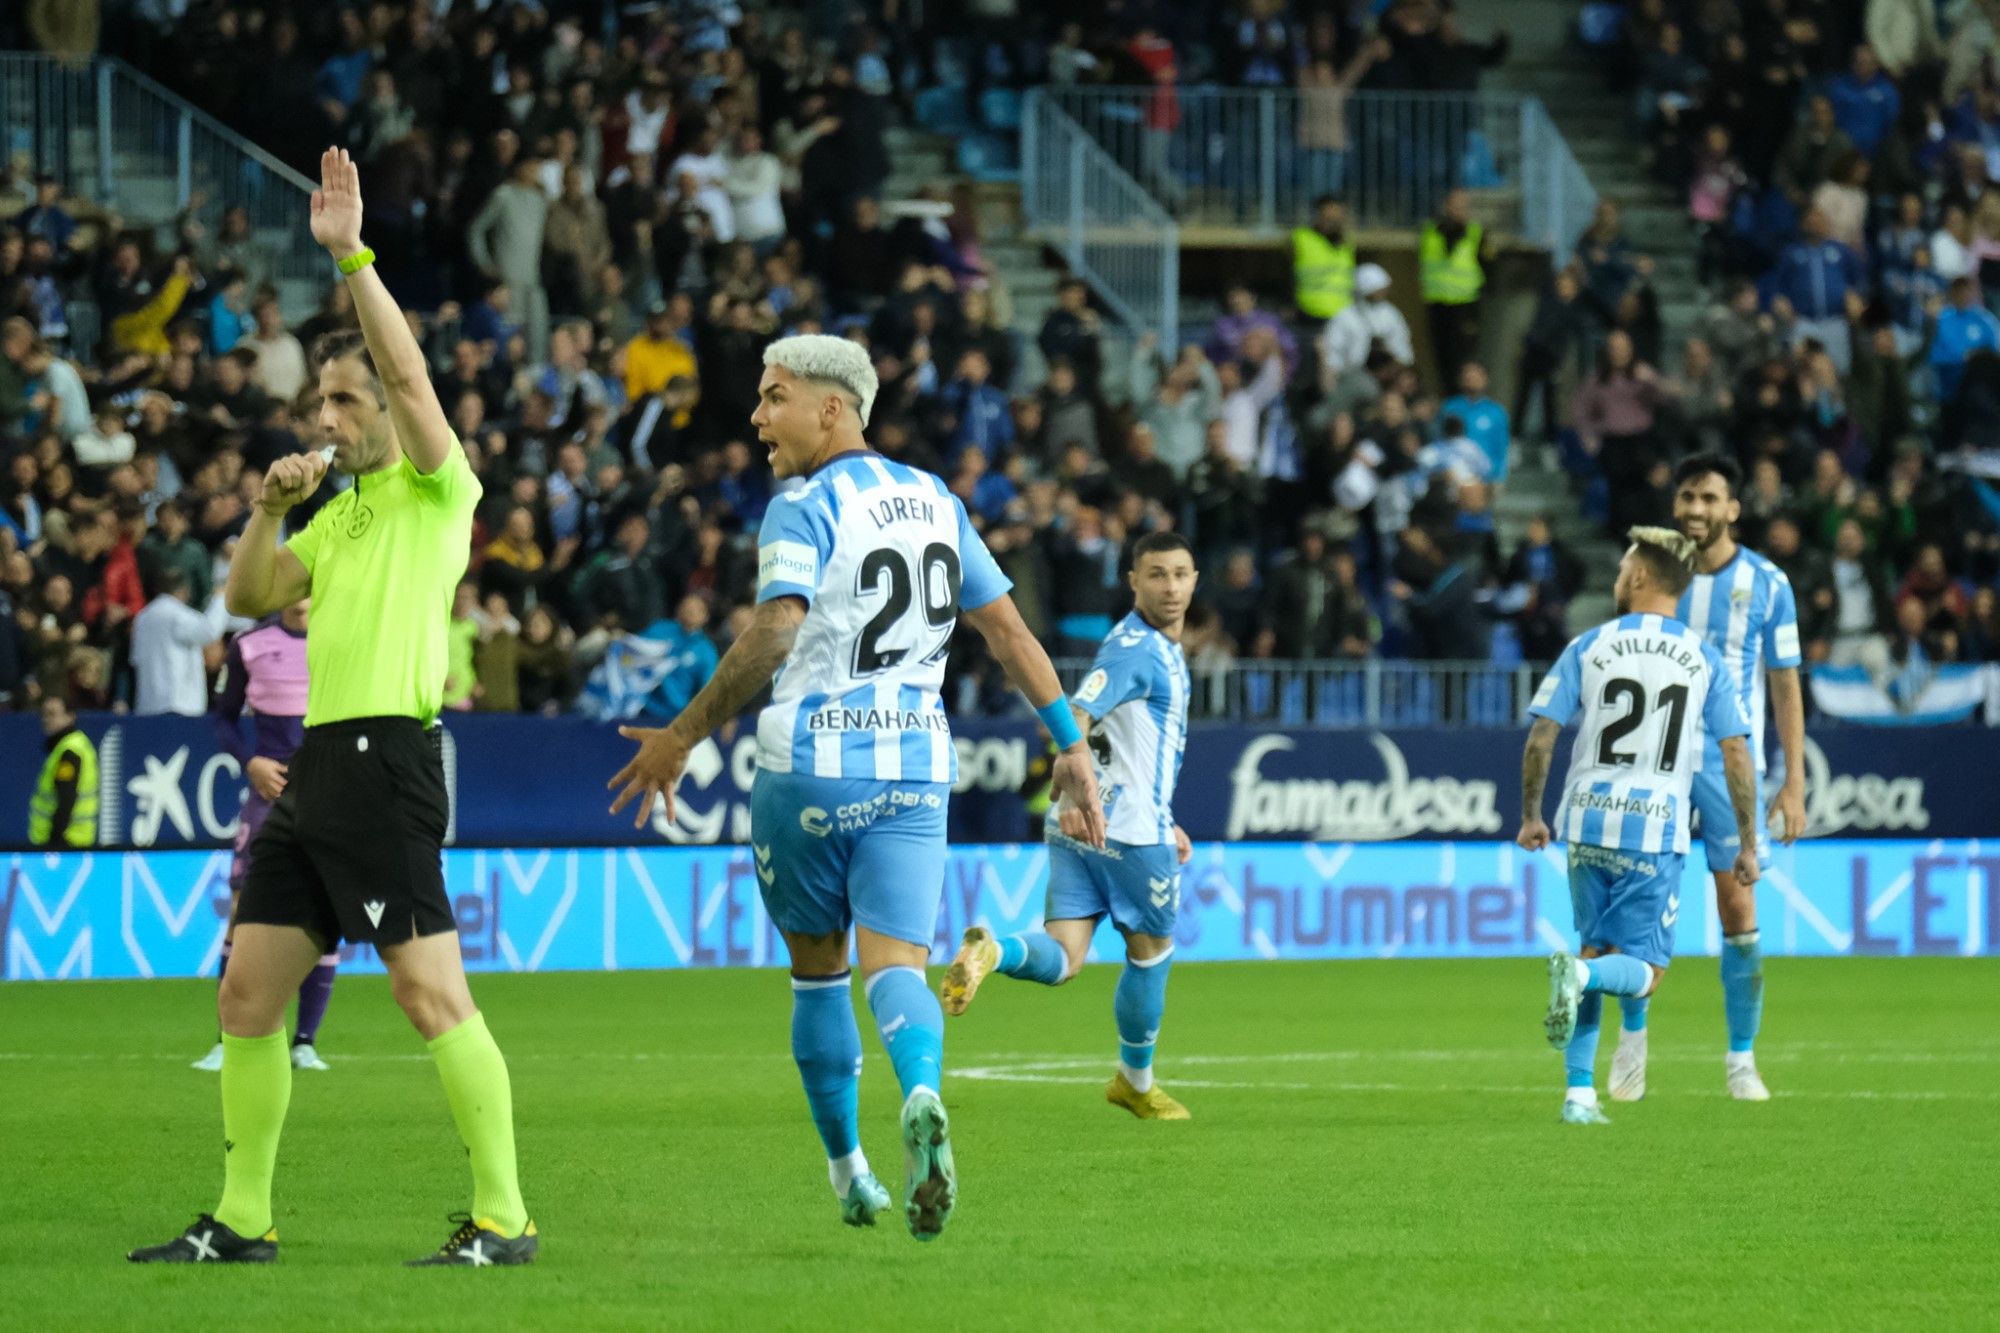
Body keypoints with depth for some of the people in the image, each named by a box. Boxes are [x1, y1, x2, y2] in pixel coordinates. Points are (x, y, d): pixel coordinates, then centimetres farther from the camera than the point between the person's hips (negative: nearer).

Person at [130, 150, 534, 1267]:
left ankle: (504, 1218, -10)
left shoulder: (436, 490, -2)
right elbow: (249, 598, 21)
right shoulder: (340, 511, 22)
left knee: (434, 996, -12)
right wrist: (271, 506, 6)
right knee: (250, 996, 9)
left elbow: (412, 374, -18)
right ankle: (243, 1221, 16)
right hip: (317, 757, 9)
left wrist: (351, 254, -20)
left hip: (389, 753, -9)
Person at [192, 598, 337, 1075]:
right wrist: (250, 762, -7)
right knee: (244, 910, -6)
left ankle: (305, 1041, 7)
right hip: (271, 786, 0)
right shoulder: (249, 646, 2)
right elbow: (223, 716, 11)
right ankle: (227, 1042, 1)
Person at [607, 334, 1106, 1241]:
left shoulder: (803, 512, -9)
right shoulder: (934, 502, 11)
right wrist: (1071, 746, 15)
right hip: (914, 767, 4)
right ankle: (922, 1098, -37)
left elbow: (772, 636, -23)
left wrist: (685, 736, -18)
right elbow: (1008, 631, 12)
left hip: (810, 767, -4)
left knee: (817, 970, 12)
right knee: (894, 963, -5)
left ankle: (849, 1175, 19)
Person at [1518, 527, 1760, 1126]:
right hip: (1656, 831, -2)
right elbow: (1736, 756, 0)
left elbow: (1540, 739, 0)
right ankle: (1581, 974, -31)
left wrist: (1530, 817, 14)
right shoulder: (1705, 660, 3)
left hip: (1588, 824, 2)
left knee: (1594, 952, 17)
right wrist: (1748, 846, 7)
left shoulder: (1588, 648, 3)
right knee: (1642, 974, 3)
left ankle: (1579, 1093, 9)